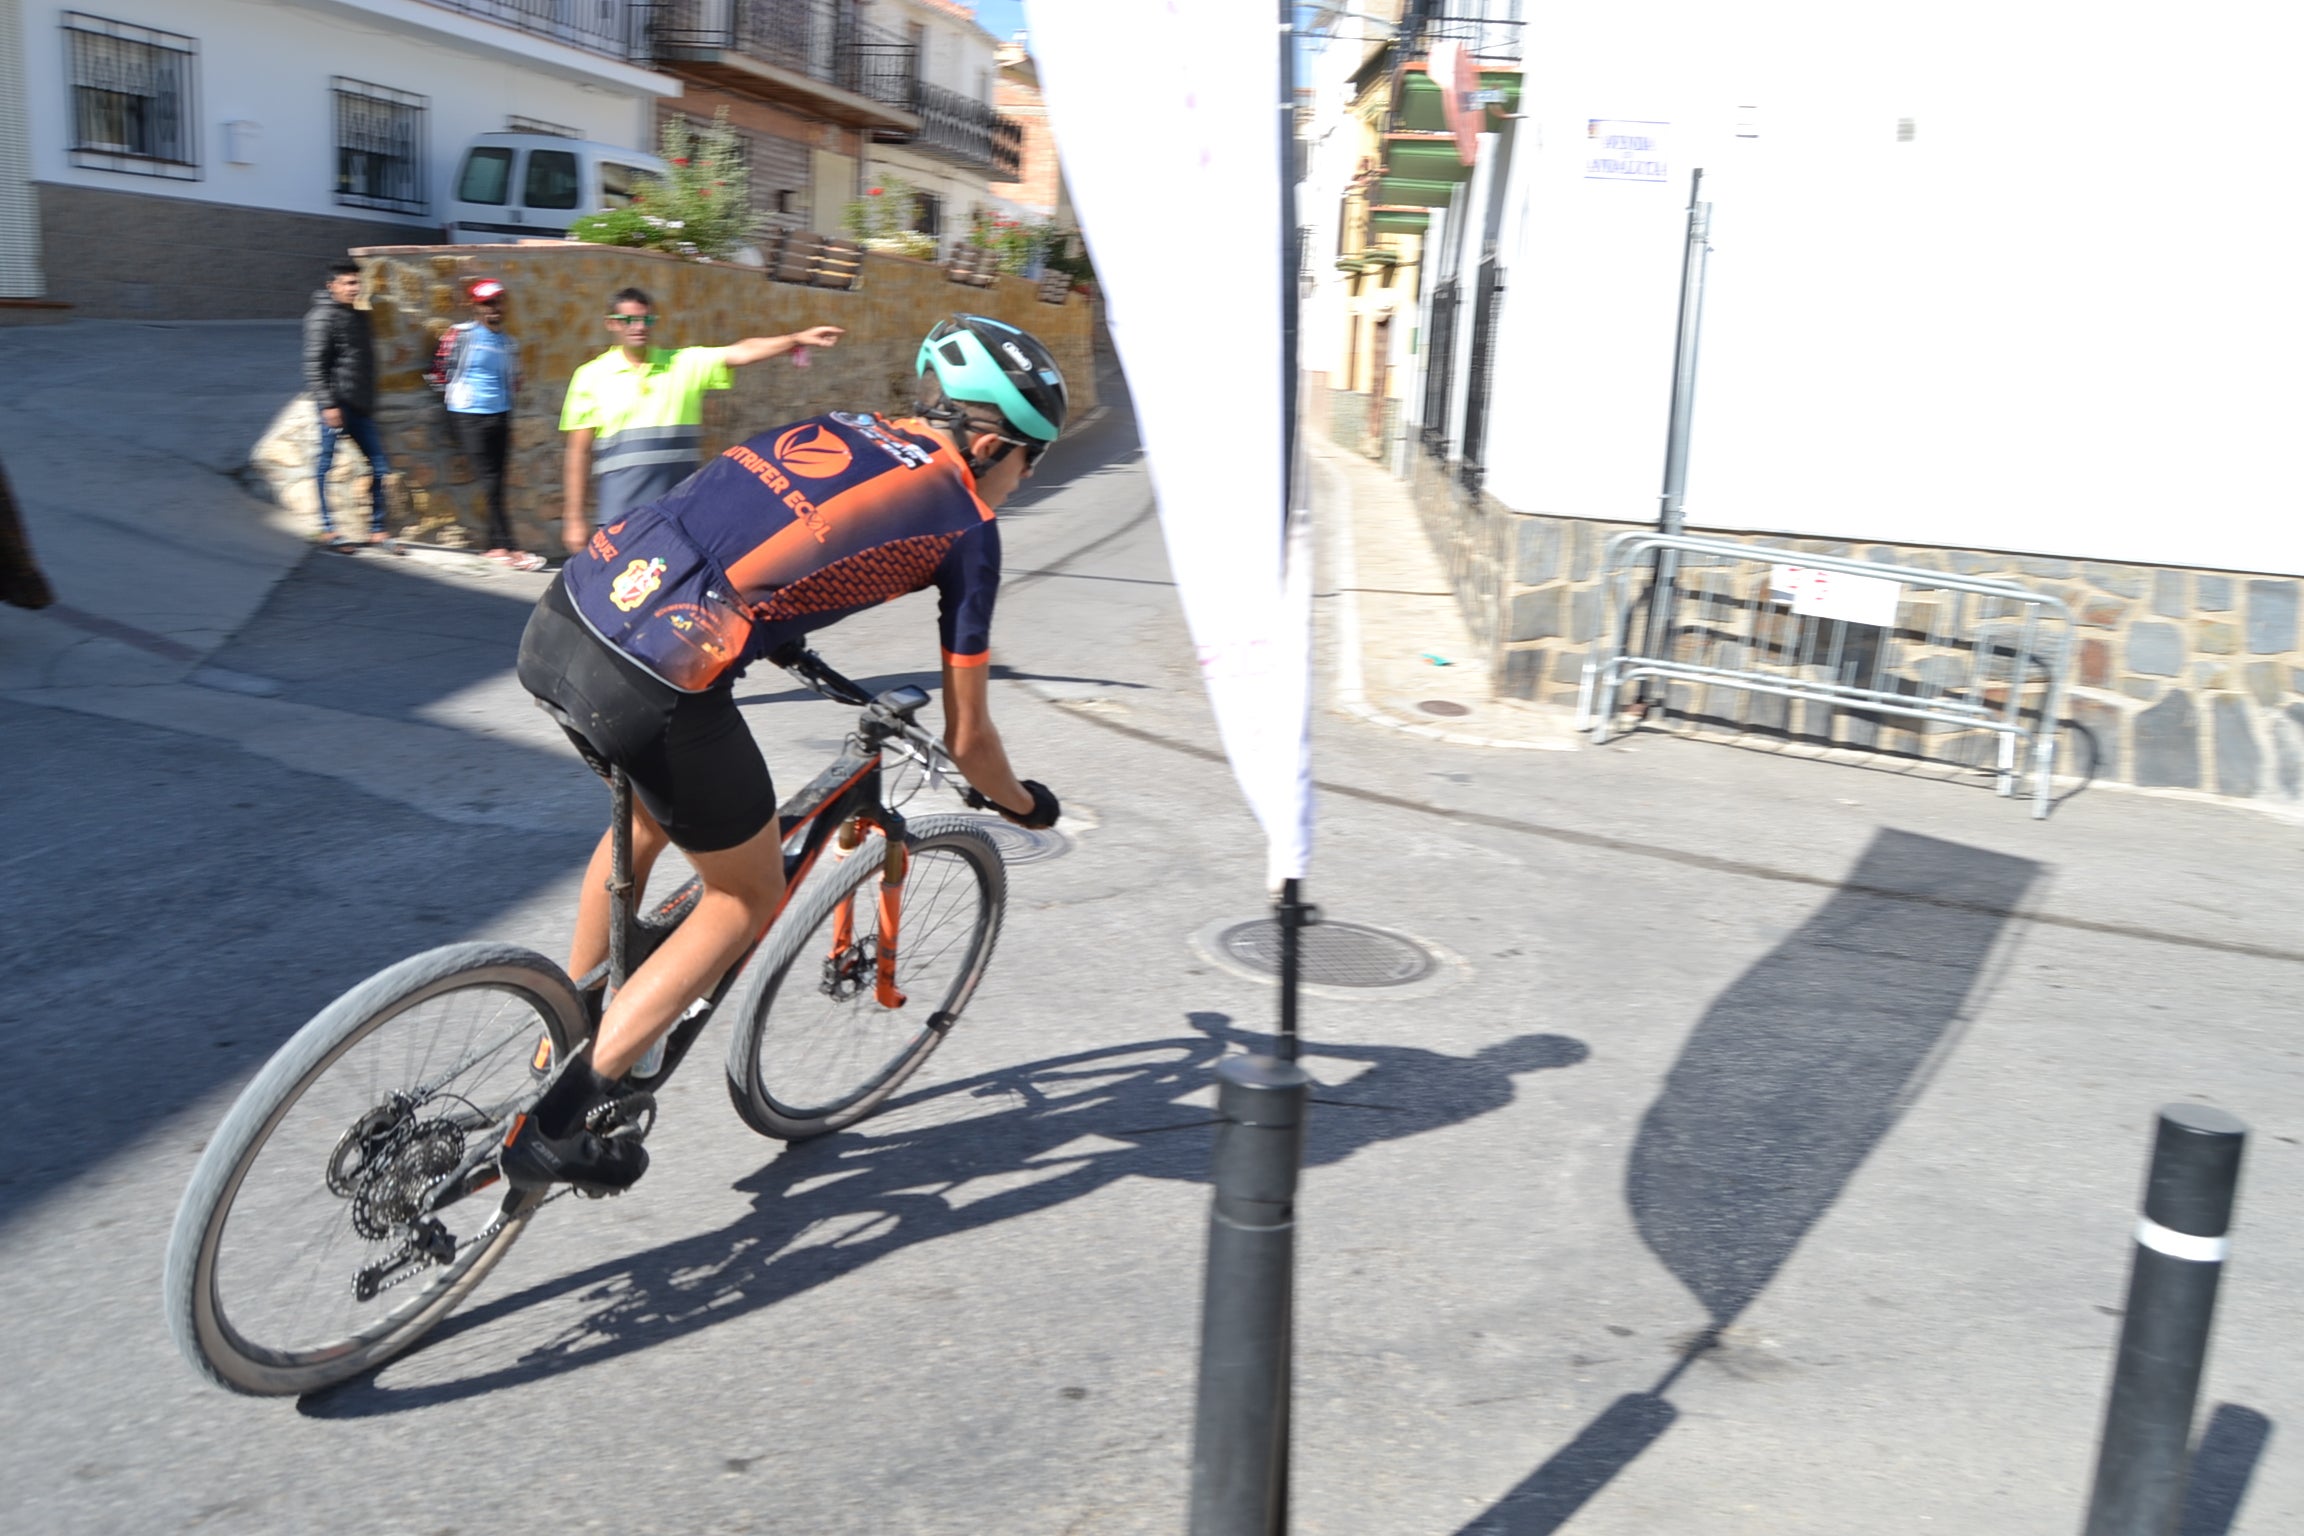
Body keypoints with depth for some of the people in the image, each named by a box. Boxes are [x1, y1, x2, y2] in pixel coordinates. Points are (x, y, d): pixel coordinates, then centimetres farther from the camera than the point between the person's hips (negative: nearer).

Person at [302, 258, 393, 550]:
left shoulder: (358, 316, 17)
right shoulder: (323, 317, -8)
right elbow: (314, 365, -14)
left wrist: (371, 402, 21)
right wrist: (328, 405, -20)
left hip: (360, 406, 8)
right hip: (337, 404, -8)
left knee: (379, 465, 6)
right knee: (327, 463, 1)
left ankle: (377, 529, 13)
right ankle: (327, 528, 8)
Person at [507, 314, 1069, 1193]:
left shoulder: (836, 427, 24)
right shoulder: (966, 526, 7)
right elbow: (965, 736, 12)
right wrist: (1020, 803, 32)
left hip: (559, 622, 8)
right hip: (655, 685, -7)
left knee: (649, 819, 34)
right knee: (749, 895, 17)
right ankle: (553, 1127, 13)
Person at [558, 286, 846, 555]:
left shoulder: (684, 363, 8)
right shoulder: (592, 376, 5)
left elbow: (743, 352, -5)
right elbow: (579, 453, 4)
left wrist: (798, 338, -19)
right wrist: (574, 517, 1)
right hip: (618, 516, -2)